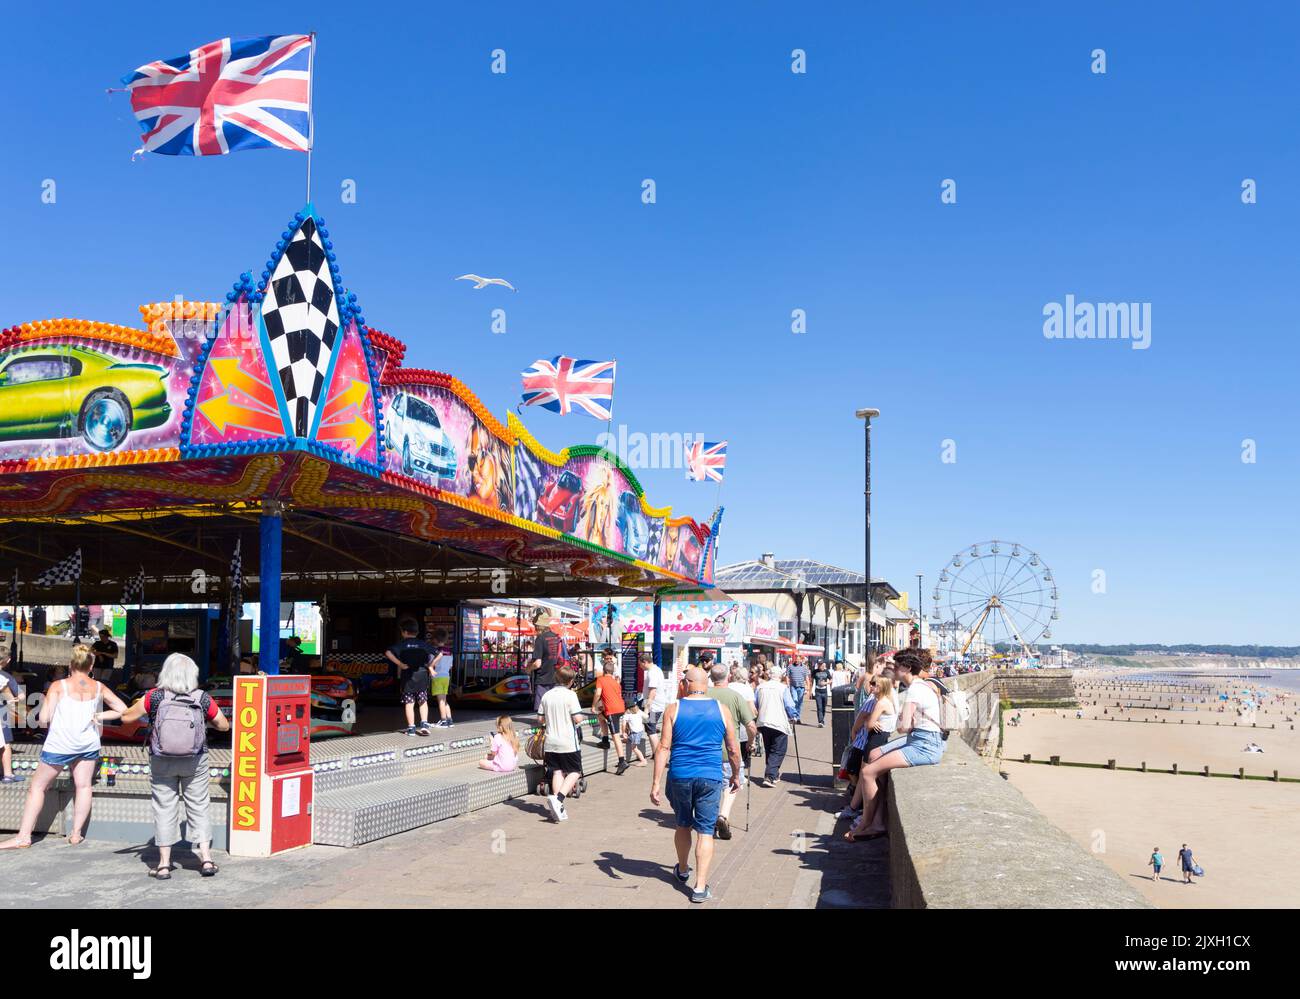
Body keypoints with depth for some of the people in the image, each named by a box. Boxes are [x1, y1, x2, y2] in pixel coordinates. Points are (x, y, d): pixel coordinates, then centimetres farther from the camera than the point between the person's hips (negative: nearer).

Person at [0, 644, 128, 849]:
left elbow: (43, 719, -9)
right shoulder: (99, 688, 2)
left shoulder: (59, 686, -7)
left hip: (60, 744, -3)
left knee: (38, 787, 8)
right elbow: (123, 709, 4)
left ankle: (23, 836, 8)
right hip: (88, 743, 3)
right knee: (83, 785, 10)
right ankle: (77, 833, 9)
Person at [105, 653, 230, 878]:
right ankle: (206, 858, 8)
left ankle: (164, 864, 12)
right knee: (198, 808, 11)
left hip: (161, 762, 0)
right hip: (195, 762, 0)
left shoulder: (155, 697, -11)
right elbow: (224, 726, 1)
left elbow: (127, 716, 0)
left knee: (165, 810, 9)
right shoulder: (202, 698, -9)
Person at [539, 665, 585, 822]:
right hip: (568, 742, -5)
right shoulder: (570, 695, -11)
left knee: (557, 772, 10)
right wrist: (580, 718, 6)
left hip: (550, 742, 5)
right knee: (574, 772, 6)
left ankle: (558, 809, 4)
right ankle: (558, 798, -16)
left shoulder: (546, 695, 5)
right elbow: (577, 718, -16)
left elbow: (541, 719, 10)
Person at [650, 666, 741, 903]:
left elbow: (664, 747, -6)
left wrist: (656, 783, -5)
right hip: (710, 777, -1)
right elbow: (733, 750, 7)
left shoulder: (673, 709, -2)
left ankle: (682, 870, 41)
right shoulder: (721, 710, 2)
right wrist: (736, 776, 22)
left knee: (683, 825, 21)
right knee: (705, 831, 3)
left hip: (680, 776, 1)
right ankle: (700, 887, -2)